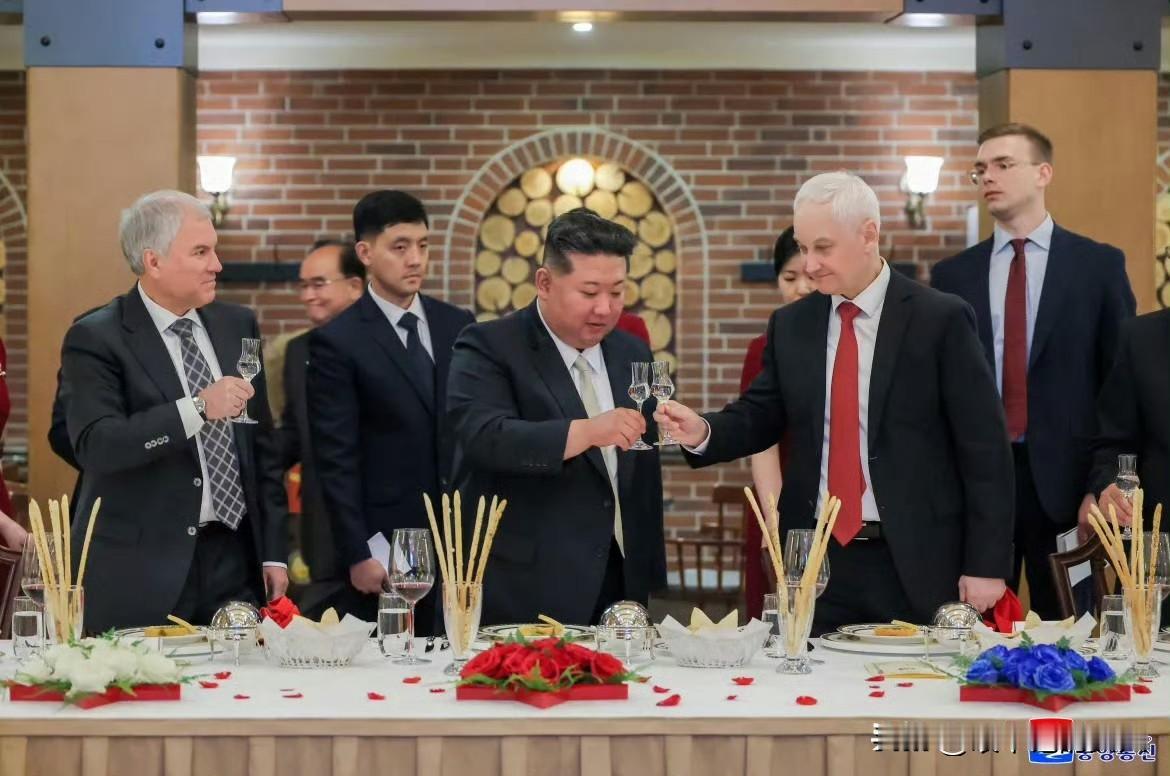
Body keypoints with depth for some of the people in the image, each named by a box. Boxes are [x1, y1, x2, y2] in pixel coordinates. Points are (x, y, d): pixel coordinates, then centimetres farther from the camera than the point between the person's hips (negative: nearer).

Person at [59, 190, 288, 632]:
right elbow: (95, 444, -20)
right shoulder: (94, 340, -6)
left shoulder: (237, 326, 11)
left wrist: (274, 552, 11)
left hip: (234, 561, 5)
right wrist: (197, 409, -28)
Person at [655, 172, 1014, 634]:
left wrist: (986, 566, -7)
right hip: (815, 561, 3)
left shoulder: (941, 320, -4)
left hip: (914, 565, -3)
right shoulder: (790, 325, 9)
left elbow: (985, 450, -4)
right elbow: (760, 417, 14)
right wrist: (703, 433, -9)